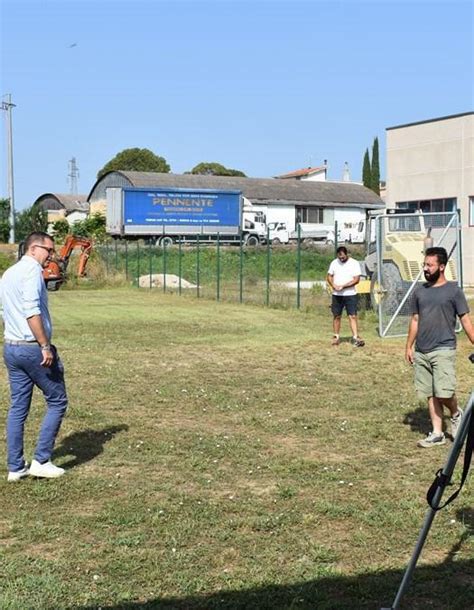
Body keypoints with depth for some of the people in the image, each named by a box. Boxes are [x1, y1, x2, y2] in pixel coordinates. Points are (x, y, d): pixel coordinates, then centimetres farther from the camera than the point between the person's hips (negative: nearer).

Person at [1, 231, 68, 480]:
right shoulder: (31, 270, -12)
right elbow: (31, 311, -22)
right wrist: (45, 346, -21)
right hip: (33, 348, -9)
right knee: (57, 402, 4)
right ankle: (41, 460, 4)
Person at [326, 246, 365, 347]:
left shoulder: (354, 263, -5)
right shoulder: (334, 263, 6)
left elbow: (356, 279, -11)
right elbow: (329, 276, 9)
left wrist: (343, 286, -18)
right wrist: (333, 285, -11)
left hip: (350, 294, -3)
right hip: (336, 295, 3)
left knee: (353, 316, -8)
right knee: (336, 316, 7)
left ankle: (355, 337, -10)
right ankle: (336, 337, 17)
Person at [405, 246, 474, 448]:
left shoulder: (453, 291, -3)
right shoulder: (420, 291, 10)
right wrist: (409, 346, 13)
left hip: (443, 350, -5)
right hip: (421, 352, 5)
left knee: (444, 392, -13)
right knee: (430, 394, 7)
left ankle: (456, 414, 18)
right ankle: (437, 433, 15)